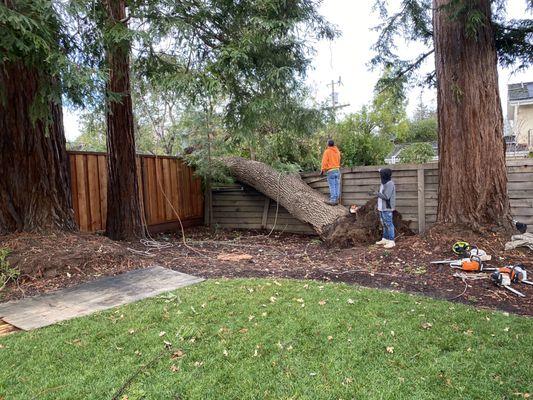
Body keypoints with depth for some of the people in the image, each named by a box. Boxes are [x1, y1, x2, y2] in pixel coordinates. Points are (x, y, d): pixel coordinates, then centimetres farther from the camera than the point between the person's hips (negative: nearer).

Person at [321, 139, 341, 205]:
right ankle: (337, 200, 9)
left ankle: (333, 200, -8)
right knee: (337, 186, 7)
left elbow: (324, 161, -10)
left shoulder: (327, 151, -7)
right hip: (337, 170, 5)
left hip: (330, 171, -5)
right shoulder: (337, 151, 11)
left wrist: (323, 170, -5)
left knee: (332, 186, -6)